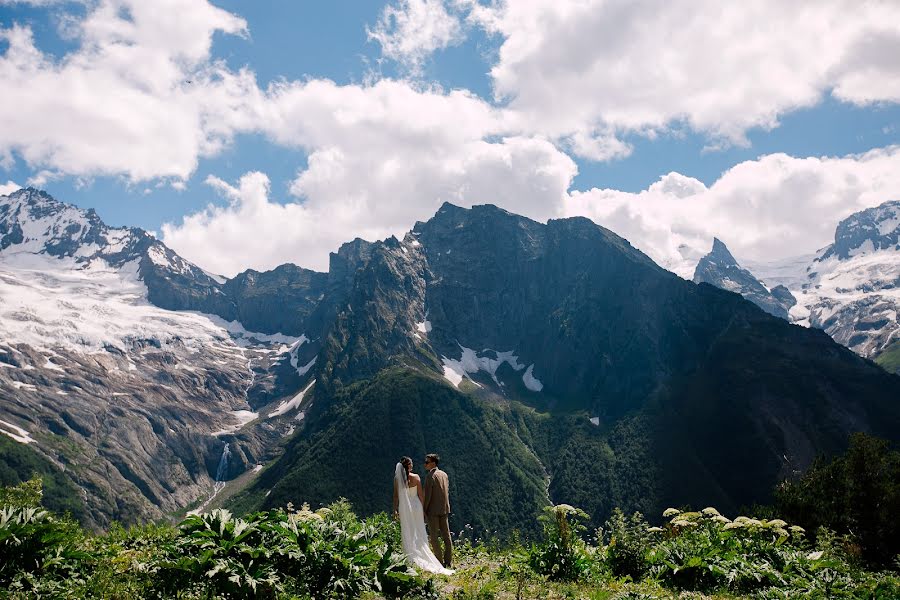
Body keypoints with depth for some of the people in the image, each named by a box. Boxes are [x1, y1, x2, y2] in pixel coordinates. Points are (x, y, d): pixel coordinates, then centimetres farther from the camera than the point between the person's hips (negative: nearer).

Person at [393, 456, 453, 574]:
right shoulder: (416, 477, -7)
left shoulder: (397, 479, -6)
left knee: (407, 533, 8)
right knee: (419, 532, 9)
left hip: (404, 507, 0)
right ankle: (423, 556, 10)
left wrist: (395, 509, 6)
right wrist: (424, 508, 6)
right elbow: (421, 494, -3)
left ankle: (411, 558, 7)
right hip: (416, 505, 0)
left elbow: (396, 495, -2)